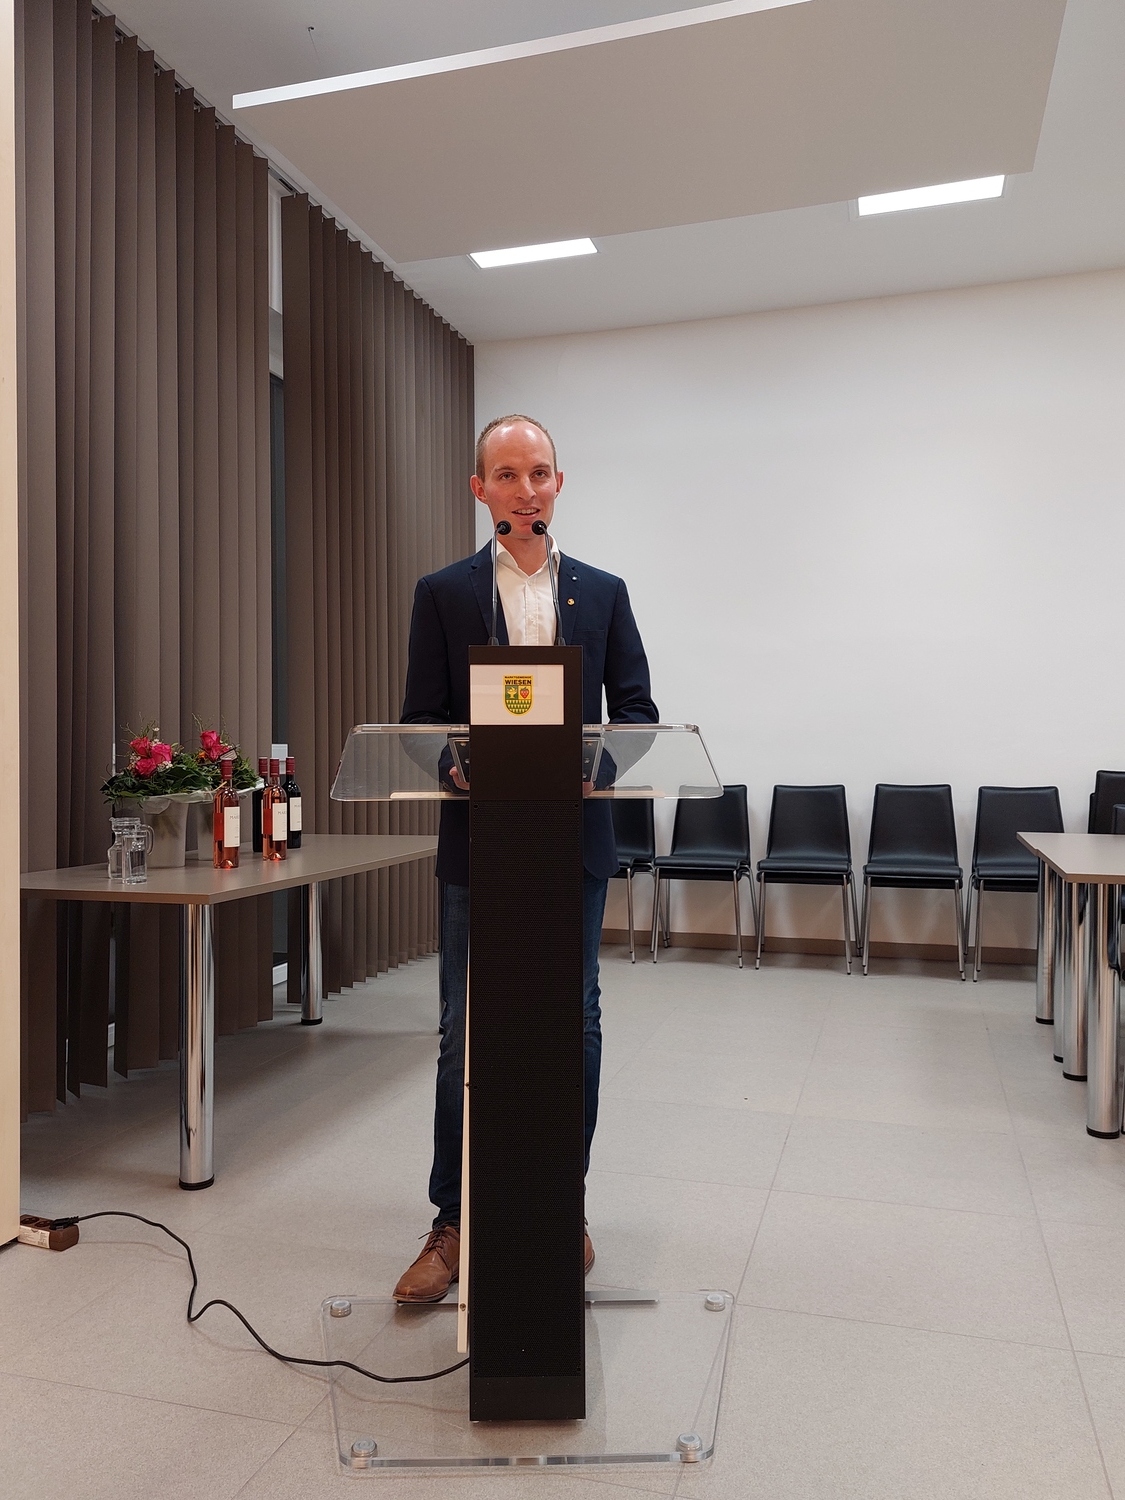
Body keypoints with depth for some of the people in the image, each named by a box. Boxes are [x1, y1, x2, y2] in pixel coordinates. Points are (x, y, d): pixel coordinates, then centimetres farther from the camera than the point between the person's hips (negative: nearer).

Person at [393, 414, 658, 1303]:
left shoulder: (603, 592, 9)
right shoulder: (444, 593, 5)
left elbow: (637, 710, 6)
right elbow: (421, 722, 2)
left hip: (576, 839, 2)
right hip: (478, 844, -1)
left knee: (575, 1027, 10)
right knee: (466, 1033, 5)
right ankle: (454, 1224, 20)